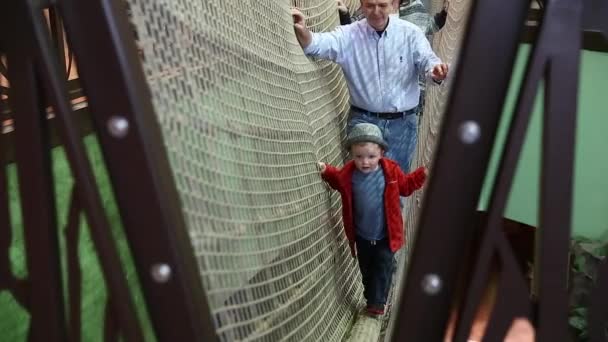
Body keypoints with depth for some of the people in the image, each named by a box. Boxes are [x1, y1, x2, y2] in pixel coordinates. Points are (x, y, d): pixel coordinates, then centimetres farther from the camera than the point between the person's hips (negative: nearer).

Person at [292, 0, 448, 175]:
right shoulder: (348, 34, -5)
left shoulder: (410, 32, -3)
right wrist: (302, 30, -44)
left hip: (401, 122, 1)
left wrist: (436, 71, -38)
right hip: (362, 119, 0)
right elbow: (319, 44, -20)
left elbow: (426, 59, -12)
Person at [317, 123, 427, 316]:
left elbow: (405, 186, 2)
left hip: (385, 235, -2)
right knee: (366, 269, 20)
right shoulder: (348, 174, -15)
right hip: (362, 235, 2)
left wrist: (421, 175, -11)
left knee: (383, 268, 6)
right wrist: (327, 172, -8)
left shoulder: (391, 171, -16)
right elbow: (338, 181, 9)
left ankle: (377, 302, 22)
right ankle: (371, 298, 41)